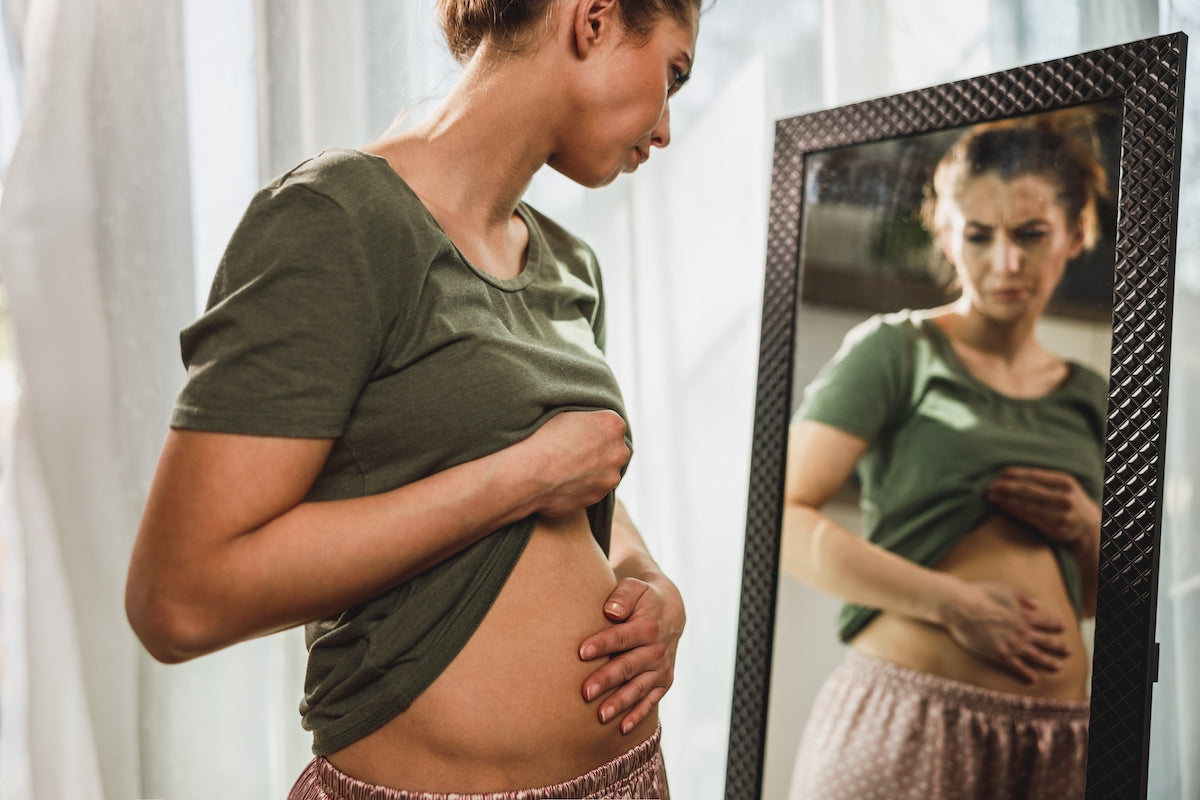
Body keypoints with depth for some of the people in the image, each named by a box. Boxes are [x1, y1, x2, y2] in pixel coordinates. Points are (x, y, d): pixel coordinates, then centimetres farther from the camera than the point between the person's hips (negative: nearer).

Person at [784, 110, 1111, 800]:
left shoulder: (1090, 399, 13)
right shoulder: (896, 350, -2)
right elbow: (783, 520, -13)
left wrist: (1091, 530, -1)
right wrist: (952, 603, -16)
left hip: (1057, 737, 5)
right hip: (908, 714, -5)